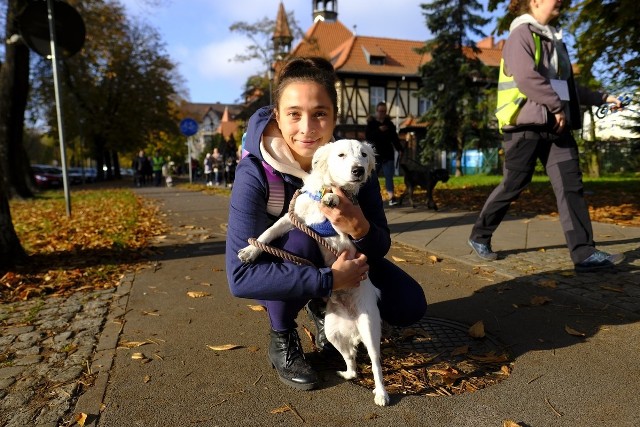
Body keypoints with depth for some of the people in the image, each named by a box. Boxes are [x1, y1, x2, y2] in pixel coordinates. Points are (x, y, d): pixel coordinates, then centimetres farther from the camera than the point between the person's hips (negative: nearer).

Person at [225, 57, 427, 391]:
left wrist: (360, 228, -39)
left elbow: (381, 248, -15)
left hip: (337, 260, 3)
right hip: (277, 266, -3)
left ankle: (322, 306, 16)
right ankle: (281, 340, -8)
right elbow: (240, 275, -36)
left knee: (409, 306, -10)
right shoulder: (255, 174, -31)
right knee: (299, 239, -37)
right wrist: (329, 280, -39)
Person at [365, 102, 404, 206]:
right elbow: (368, 136, -11)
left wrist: (400, 149, -2)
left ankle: (391, 197, -11)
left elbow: (395, 138, 9)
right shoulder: (371, 123, 2)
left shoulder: (389, 123, 9)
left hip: (388, 154, 1)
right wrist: (379, 130, -21)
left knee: (389, 176, -6)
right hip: (375, 154, -1)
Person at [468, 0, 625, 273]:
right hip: (527, 124, -8)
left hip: (556, 126, 8)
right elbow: (526, 77, -19)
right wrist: (557, 106, -16)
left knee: (571, 185, -3)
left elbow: (566, 86, 29)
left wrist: (601, 98, 26)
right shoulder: (522, 34, -3)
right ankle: (479, 236, 15)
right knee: (513, 186, -2)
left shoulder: (553, 39, 23)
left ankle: (584, 253, -4)